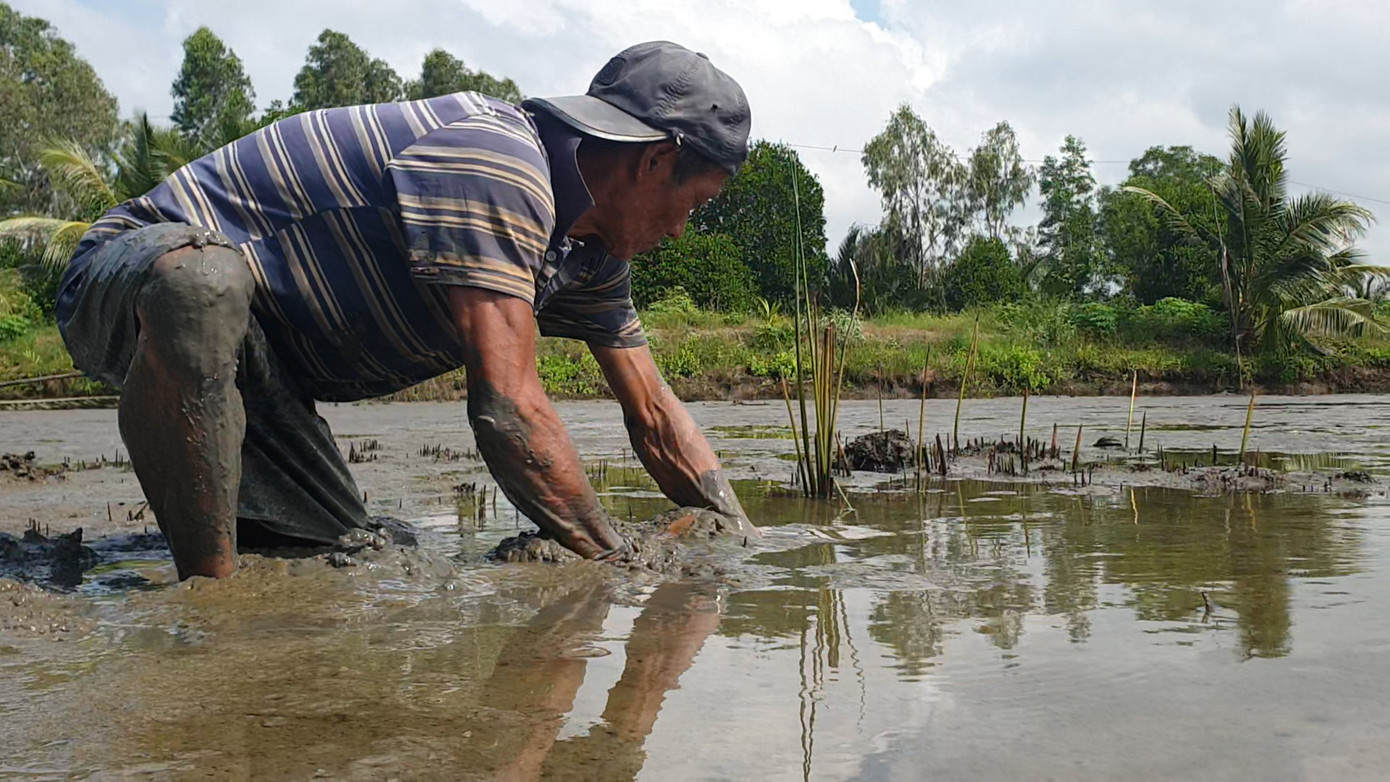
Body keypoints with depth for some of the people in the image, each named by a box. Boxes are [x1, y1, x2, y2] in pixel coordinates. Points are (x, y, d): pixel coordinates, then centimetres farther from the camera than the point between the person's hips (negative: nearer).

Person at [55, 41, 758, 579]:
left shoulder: (592, 252, 4)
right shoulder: (498, 161, -29)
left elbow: (655, 415, 9)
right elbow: (507, 409, -34)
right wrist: (618, 563, -25)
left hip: (242, 363, 9)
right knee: (204, 278, -44)